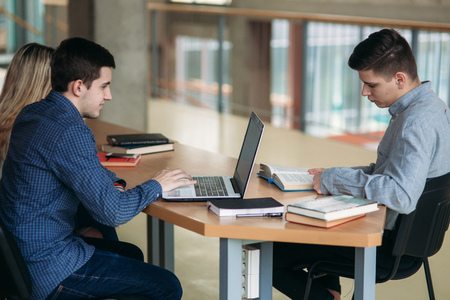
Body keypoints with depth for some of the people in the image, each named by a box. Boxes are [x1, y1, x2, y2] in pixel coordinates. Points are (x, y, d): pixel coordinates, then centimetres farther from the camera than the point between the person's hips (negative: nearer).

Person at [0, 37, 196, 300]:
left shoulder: (31, 113, 7)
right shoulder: (69, 132, -25)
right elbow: (112, 212, -26)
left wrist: (112, 181, 5)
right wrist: (155, 186, -8)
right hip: (48, 271, -10)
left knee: (131, 253, 29)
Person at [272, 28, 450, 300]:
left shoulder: (417, 122, -27)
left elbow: (402, 197, -37)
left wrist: (334, 180, -27)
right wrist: (342, 174, 8)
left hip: (387, 242, -11)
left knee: (270, 257, -6)